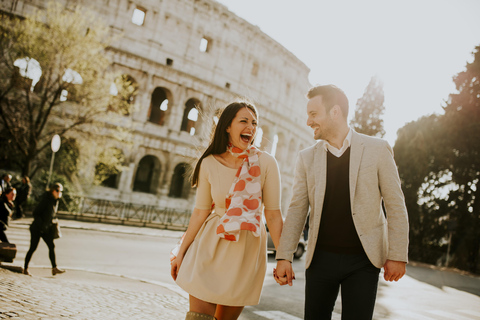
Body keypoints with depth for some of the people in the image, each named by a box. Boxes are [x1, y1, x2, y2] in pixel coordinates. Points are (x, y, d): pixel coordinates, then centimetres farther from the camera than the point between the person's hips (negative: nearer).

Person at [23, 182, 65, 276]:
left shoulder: (56, 201, 6)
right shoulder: (46, 200, -18)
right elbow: (35, 213, -18)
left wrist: (54, 221, 10)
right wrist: (41, 225, -21)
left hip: (47, 229, 7)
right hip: (37, 229, -7)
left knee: (52, 246, -3)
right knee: (33, 248, 1)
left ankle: (54, 268, -6)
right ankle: (26, 268, 14)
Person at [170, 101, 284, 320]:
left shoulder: (266, 163, -8)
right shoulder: (210, 163, -4)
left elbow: (273, 214, -6)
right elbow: (200, 211, 3)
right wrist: (182, 251, 5)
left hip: (247, 250, 0)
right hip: (211, 246, 1)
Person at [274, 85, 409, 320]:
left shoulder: (377, 149, -2)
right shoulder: (306, 158, 5)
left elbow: (395, 206, -1)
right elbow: (297, 210, 4)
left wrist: (398, 256, -4)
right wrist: (284, 257, -3)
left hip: (363, 259, -2)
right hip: (320, 258, 3)